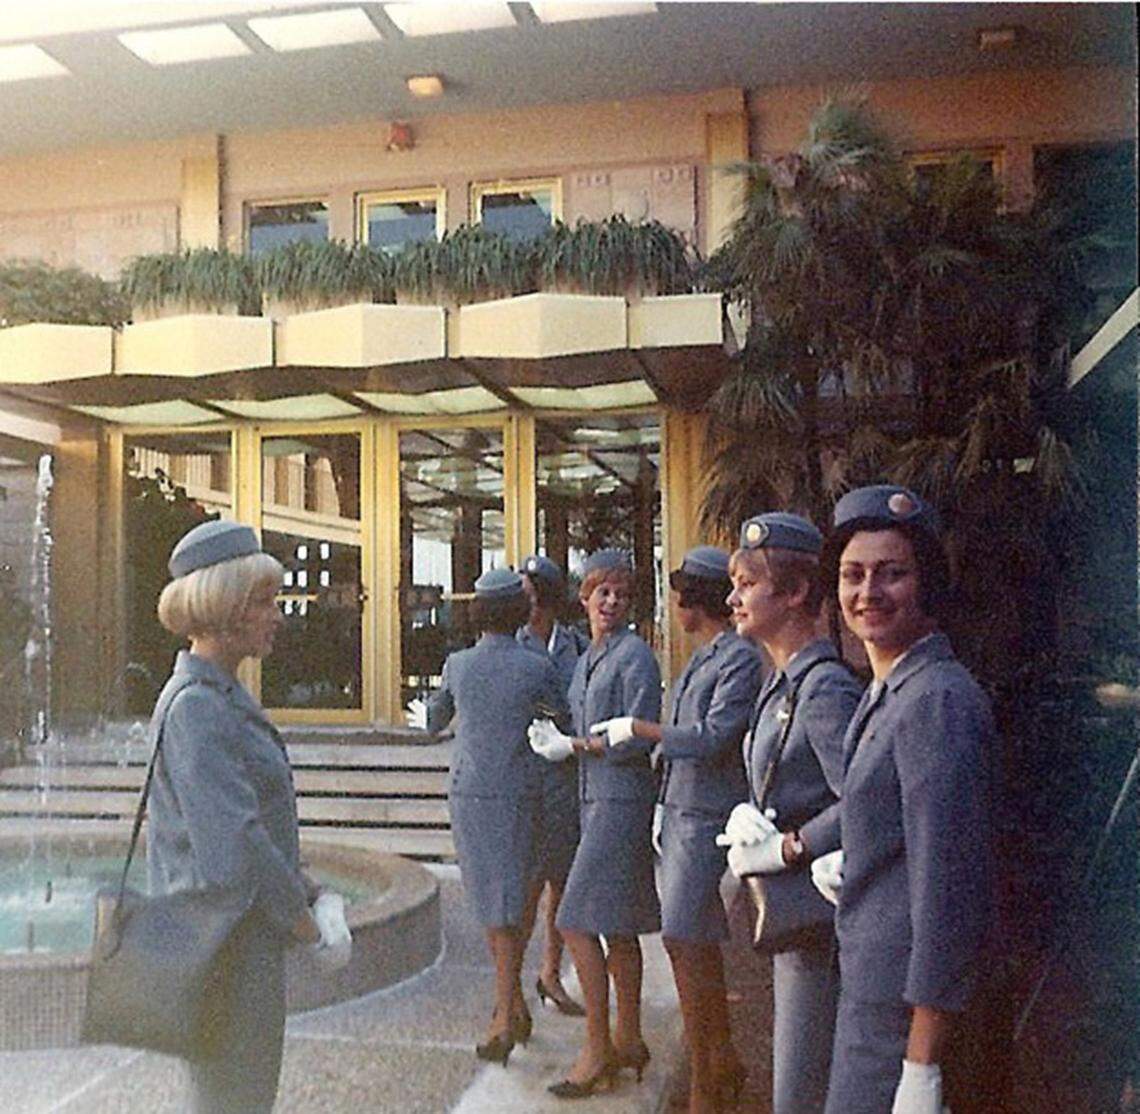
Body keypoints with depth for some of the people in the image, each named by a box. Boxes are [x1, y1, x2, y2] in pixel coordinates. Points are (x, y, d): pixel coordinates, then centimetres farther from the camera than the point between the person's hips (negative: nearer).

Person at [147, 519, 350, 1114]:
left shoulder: (225, 698, 11)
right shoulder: (194, 708, -21)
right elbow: (234, 848, -26)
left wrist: (314, 894, 6)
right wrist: (309, 924, -15)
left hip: (247, 940, 10)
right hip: (225, 947, -10)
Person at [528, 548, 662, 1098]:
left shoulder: (635, 656, -11)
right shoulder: (586, 659, 15)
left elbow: (636, 739, -16)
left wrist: (572, 746, -11)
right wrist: (556, 738, 9)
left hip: (622, 800, -9)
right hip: (595, 798, 9)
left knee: (578, 921, -8)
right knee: (617, 928, 14)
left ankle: (597, 1048, 3)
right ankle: (628, 1040, 25)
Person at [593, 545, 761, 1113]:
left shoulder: (741, 658, -13)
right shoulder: (701, 658, 14)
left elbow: (712, 738, -21)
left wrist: (637, 728, -13)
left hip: (706, 817, -9)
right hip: (680, 811, 9)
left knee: (686, 942, -7)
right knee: (698, 944, 15)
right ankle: (723, 1062, 30)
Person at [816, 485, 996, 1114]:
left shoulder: (938, 700, -19)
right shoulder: (883, 696, 10)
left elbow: (949, 883, -22)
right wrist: (845, 867, 6)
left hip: (903, 1007, -9)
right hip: (871, 984, 9)